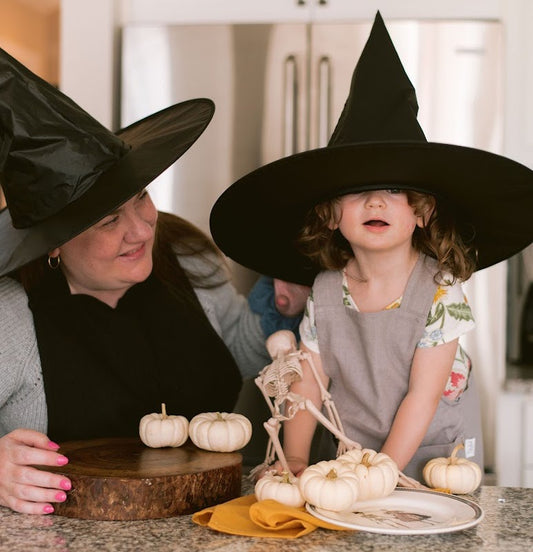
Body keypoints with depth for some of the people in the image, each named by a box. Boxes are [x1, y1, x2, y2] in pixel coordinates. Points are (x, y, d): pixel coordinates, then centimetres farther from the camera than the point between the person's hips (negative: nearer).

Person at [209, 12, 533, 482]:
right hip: (347, 451, 3)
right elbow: (308, 383, -1)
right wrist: (295, 460, -11)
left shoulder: (440, 292, -13)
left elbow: (422, 396, -14)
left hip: (431, 453, -3)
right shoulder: (325, 291, -2)